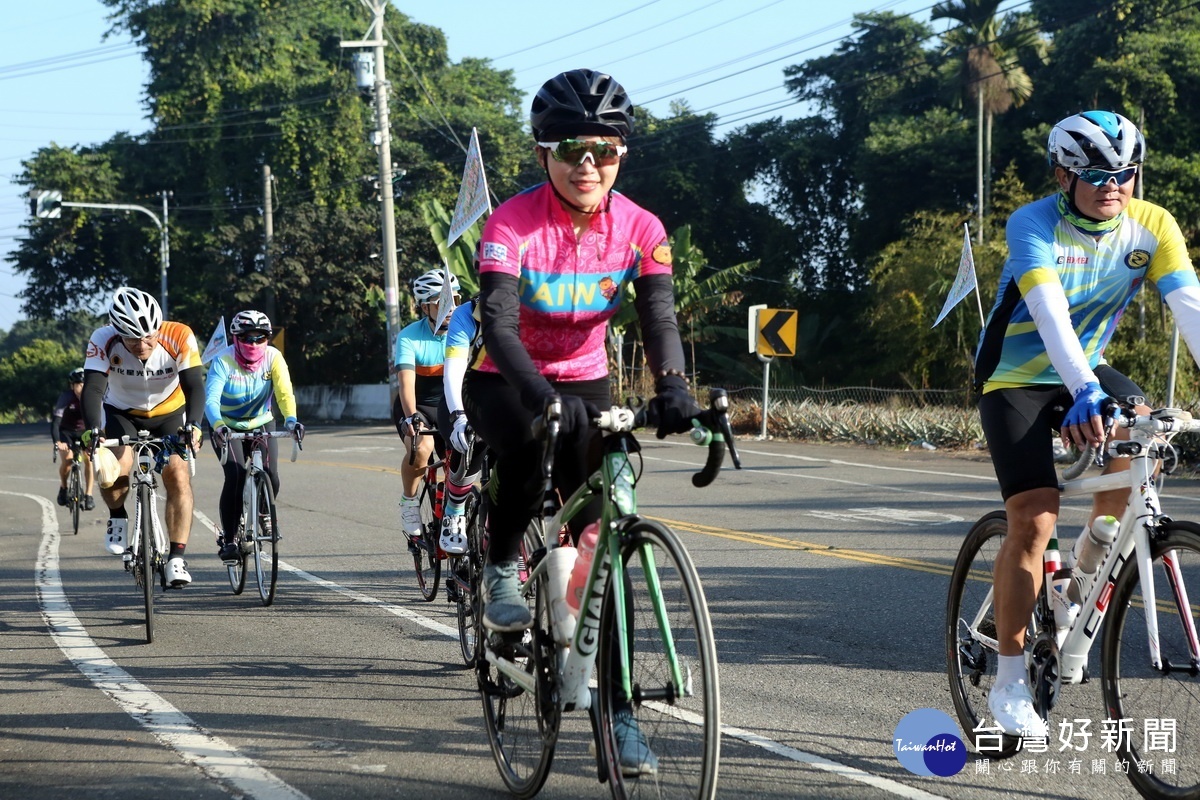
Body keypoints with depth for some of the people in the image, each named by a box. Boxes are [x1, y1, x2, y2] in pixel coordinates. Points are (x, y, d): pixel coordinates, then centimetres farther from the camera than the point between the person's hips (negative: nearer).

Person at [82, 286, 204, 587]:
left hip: (169, 412, 0)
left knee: (178, 474, -18)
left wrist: (193, 425, -51)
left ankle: (176, 558, -12)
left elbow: (194, 385, -34)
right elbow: (93, 388, -36)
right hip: (122, 412, 0)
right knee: (116, 467, -26)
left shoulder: (179, 337, -30)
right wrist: (92, 429, -54)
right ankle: (118, 517, 5)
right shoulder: (104, 341, -30)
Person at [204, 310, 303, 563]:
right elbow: (211, 399, -35)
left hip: (261, 424, 2)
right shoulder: (223, 361, -24)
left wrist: (291, 419, -48)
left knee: (271, 476, -16)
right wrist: (218, 426, -55)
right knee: (236, 476, -22)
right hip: (227, 427, -2)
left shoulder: (273, 357, -17)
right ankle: (228, 539, -10)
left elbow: (284, 392, -28)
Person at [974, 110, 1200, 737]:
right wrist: (1085, 392, -55)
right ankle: (1008, 682, -5)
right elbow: (1049, 312, -40)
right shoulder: (1034, 225, -24)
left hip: (1086, 371, 4)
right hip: (1016, 379, -4)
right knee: (1033, 521, -16)